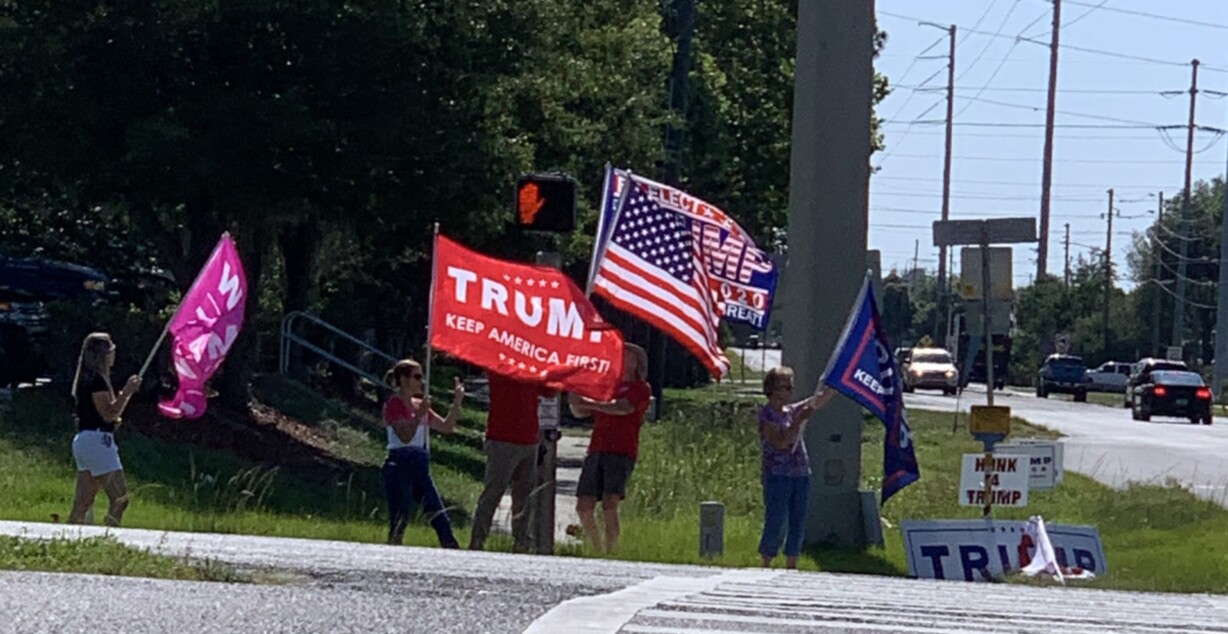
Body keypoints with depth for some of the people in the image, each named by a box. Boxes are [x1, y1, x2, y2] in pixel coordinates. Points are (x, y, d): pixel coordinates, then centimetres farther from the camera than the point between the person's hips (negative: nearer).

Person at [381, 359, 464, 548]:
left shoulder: (420, 405, 15)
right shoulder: (394, 404, -7)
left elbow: (446, 426, 15)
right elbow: (405, 436, -18)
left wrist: (456, 403, 6)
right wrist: (420, 415, -25)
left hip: (420, 468, 8)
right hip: (400, 466, -8)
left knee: (441, 519, 3)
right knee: (398, 522, -7)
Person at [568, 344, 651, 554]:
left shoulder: (641, 389, 4)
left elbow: (622, 408, -15)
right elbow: (580, 413, 24)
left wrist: (587, 402, -19)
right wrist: (575, 397, 3)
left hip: (621, 453, -6)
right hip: (596, 451, 6)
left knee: (609, 505, -21)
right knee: (584, 508, -2)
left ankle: (611, 552, -19)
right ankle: (597, 551, 12)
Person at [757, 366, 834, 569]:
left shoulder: (792, 411, 13)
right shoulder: (766, 414, -6)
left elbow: (821, 398, 13)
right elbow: (780, 442, -18)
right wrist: (799, 421, -20)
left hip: (800, 475, 7)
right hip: (777, 476, -7)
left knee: (797, 525, 7)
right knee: (775, 524, -6)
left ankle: (791, 565, 13)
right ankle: (766, 565, 1)